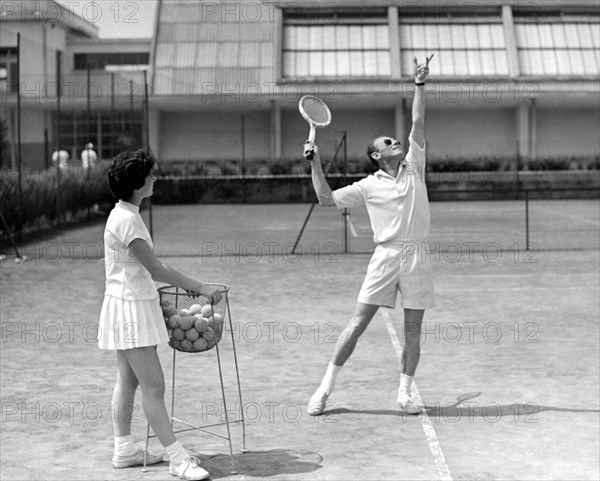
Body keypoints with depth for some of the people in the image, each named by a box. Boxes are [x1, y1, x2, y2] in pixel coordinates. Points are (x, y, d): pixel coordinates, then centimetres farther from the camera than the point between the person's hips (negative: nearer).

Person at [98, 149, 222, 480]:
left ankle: (123, 449, 24)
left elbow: (145, 268, 15)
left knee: (128, 380, 15)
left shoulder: (125, 214, 11)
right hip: (130, 307, -10)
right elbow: (155, 268, -20)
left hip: (133, 305, 10)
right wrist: (198, 287, -15)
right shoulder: (126, 220, -20)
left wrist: (185, 285, 13)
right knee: (154, 385, -8)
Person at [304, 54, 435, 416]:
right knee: (358, 322, -3)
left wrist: (420, 85, 0)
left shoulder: (413, 168, 12)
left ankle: (405, 391, 16)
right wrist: (316, 163, 7)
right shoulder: (368, 186, 8)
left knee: (413, 329, 4)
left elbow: (418, 123, 5)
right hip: (386, 255, -2)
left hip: (416, 255, 2)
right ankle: (327, 385, 5)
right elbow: (327, 198, 11)